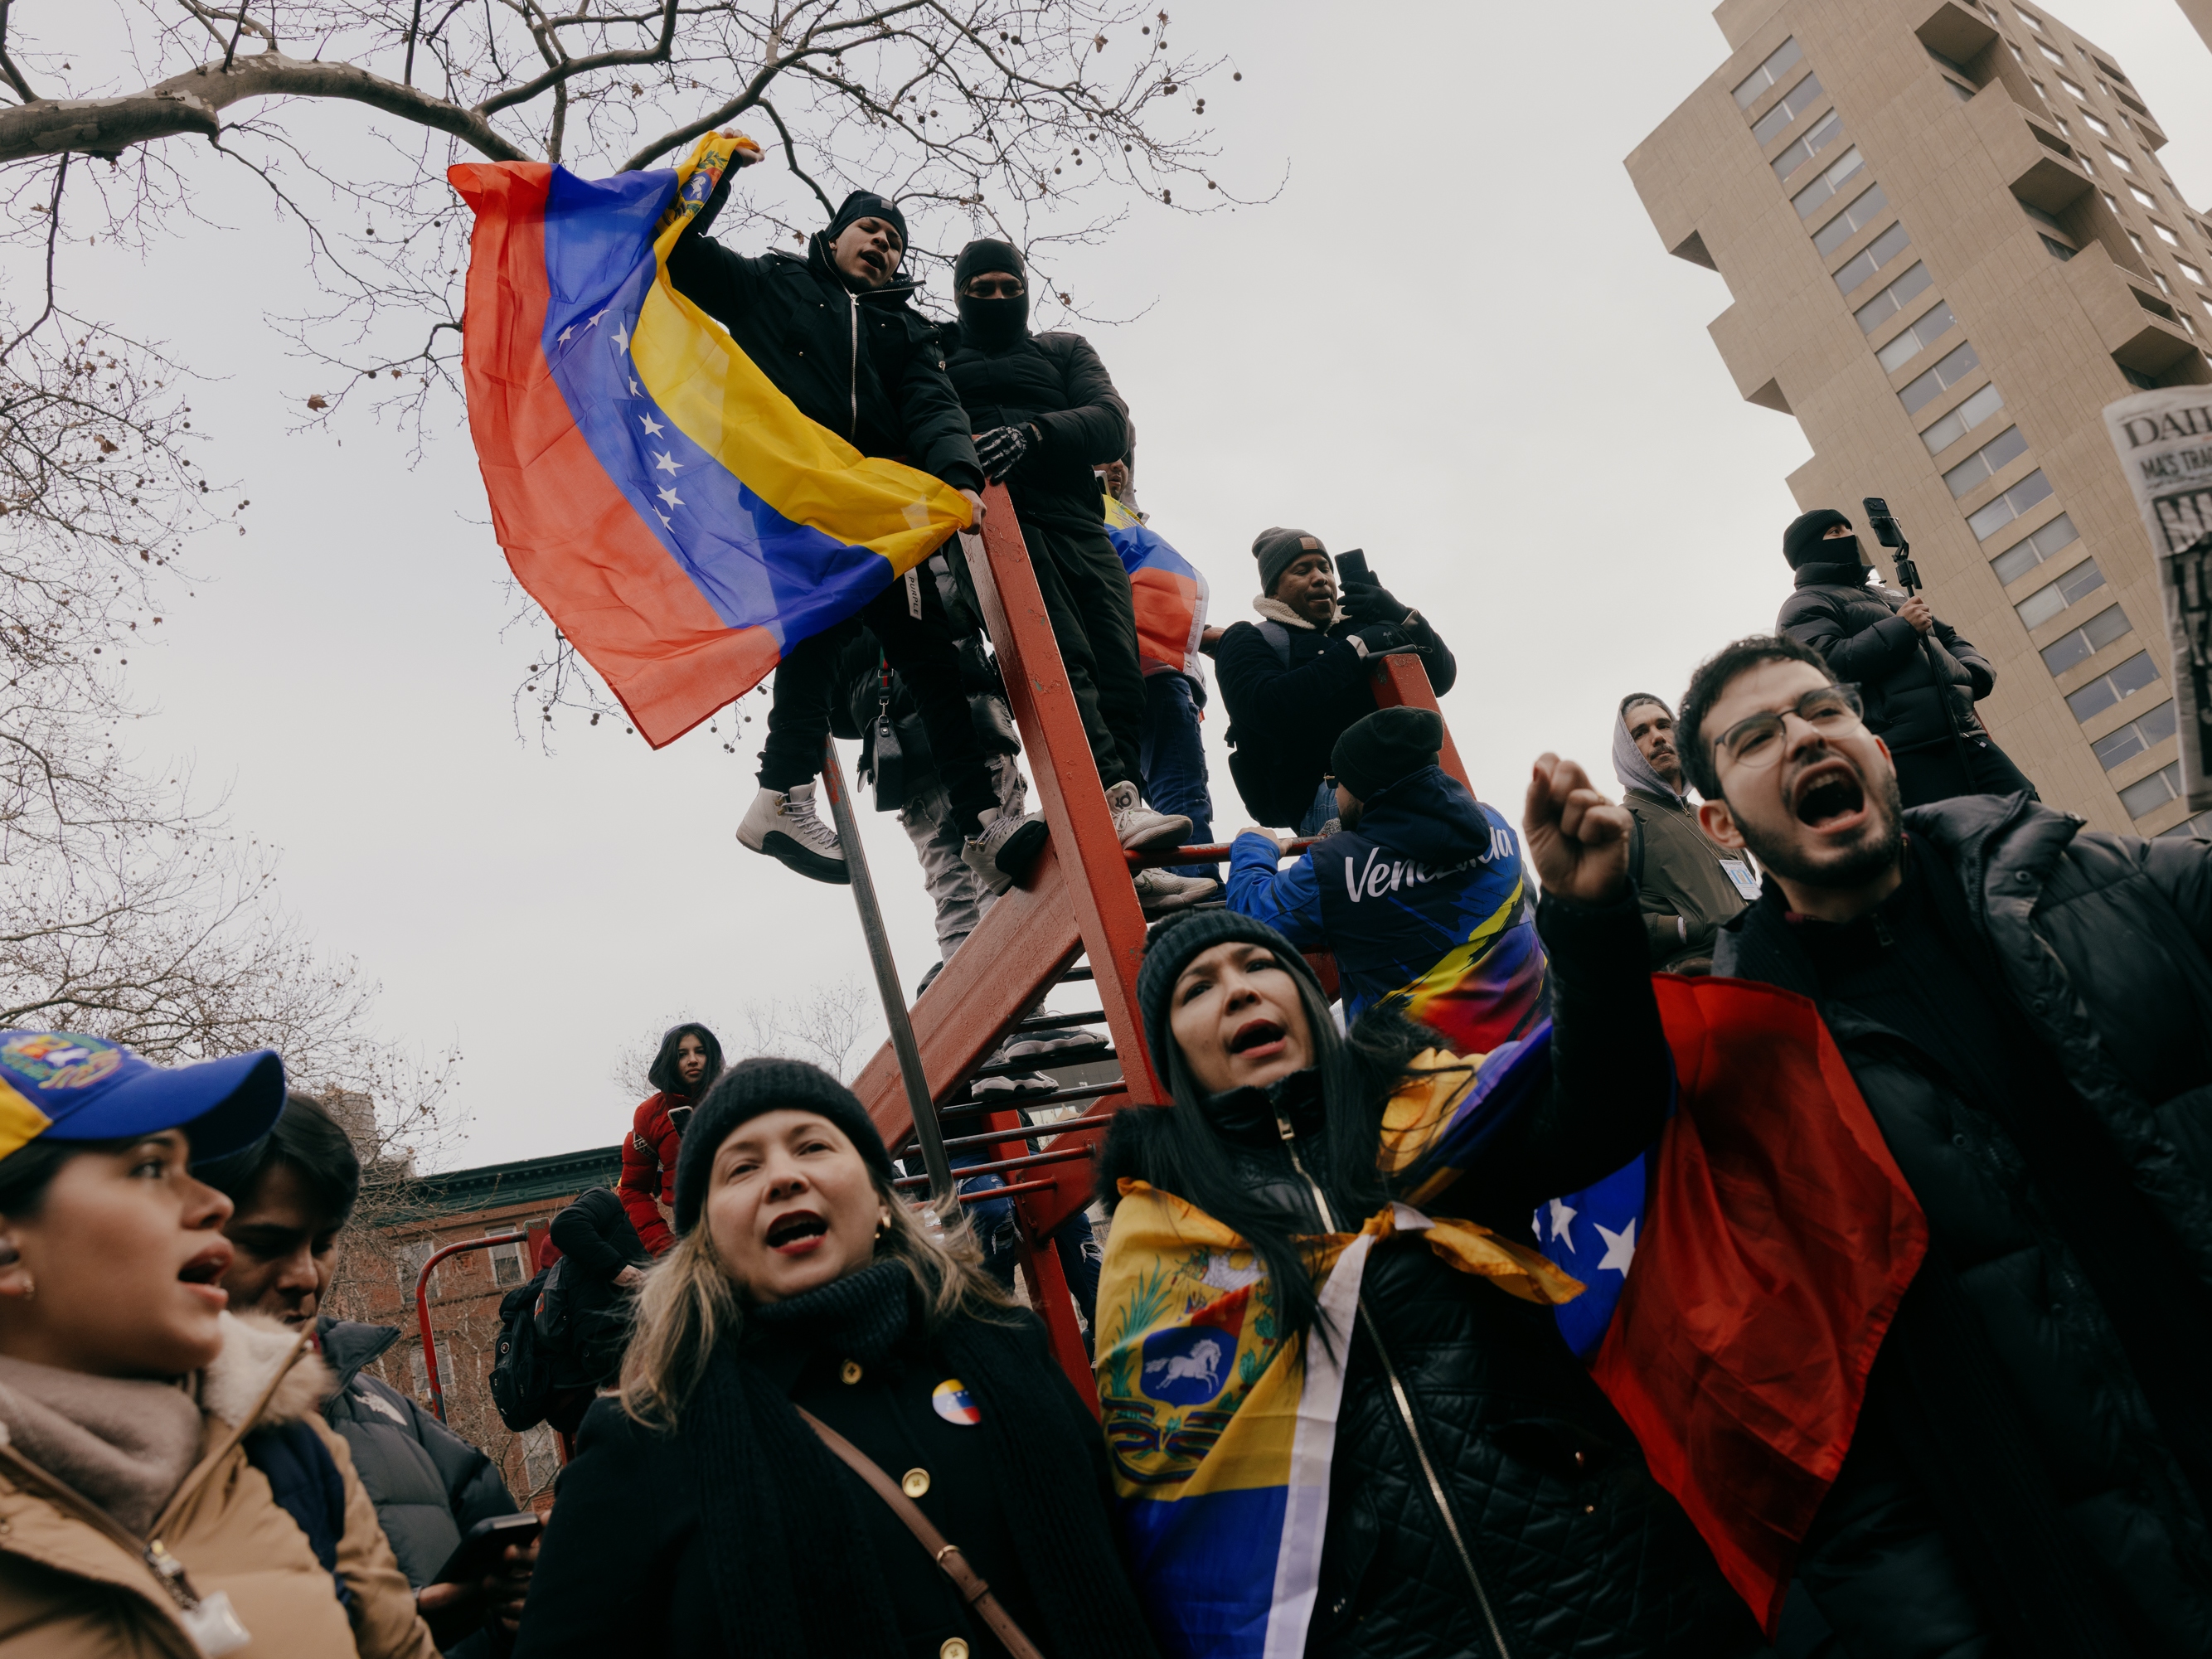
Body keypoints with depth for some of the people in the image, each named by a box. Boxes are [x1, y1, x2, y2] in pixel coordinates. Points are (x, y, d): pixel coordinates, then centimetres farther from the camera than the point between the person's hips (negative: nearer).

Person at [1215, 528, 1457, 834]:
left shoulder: (1358, 625, 23)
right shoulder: (1247, 640, 8)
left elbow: (1440, 679, 18)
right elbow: (1266, 708, -14)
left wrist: (1404, 619, -2)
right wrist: (1356, 649, -13)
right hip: (1316, 796, -7)